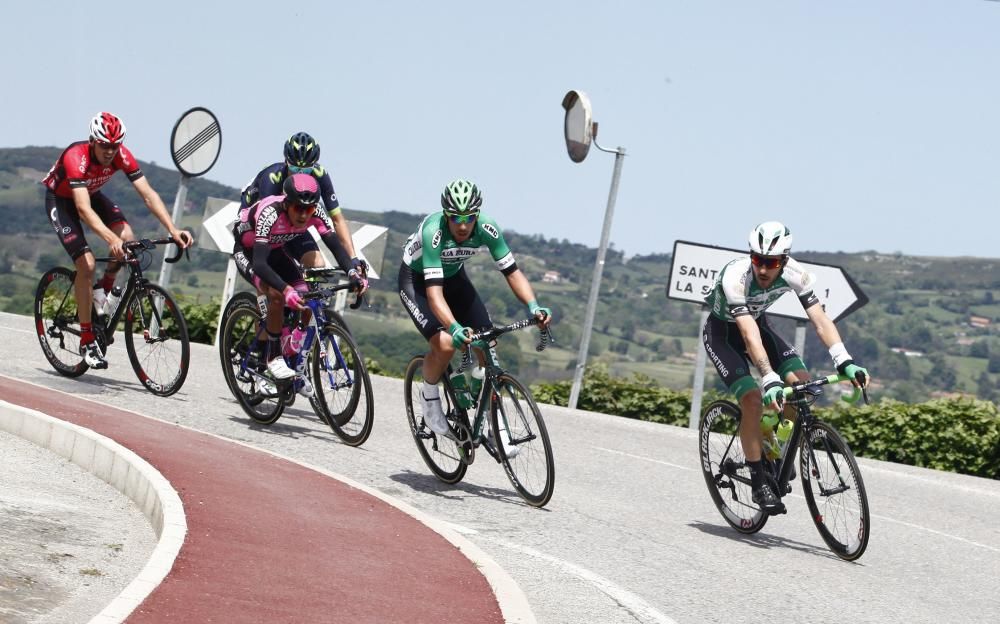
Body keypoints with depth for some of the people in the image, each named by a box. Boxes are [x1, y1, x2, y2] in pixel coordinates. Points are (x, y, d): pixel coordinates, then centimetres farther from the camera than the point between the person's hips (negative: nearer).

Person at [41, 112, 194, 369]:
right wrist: (111, 239, -61)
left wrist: (172, 230, -38)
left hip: (91, 194, 5)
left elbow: (148, 194, -26)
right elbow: (83, 209, -48)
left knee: (127, 237, -23)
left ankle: (103, 289, 6)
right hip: (60, 200, -5)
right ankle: (87, 341, -10)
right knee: (87, 263, -20)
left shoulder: (121, 155, -25)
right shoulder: (76, 157, -38)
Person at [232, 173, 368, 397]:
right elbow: (259, 263, -46)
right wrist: (286, 289, -61)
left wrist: (353, 273, -43)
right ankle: (274, 357, -14)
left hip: (275, 251, 6)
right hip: (247, 251, -6)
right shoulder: (270, 213, -39)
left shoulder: (316, 213, -24)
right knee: (276, 294, -30)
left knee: (306, 299, -11)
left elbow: (336, 246, -24)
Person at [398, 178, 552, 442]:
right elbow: (434, 293, -45)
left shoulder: (487, 229, -27)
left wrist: (533, 306, -38)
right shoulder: (433, 232, -39)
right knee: (445, 344, -25)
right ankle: (429, 396, 5)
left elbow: (512, 272, -20)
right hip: (417, 279, -5)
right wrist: (455, 329, -60)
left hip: (454, 276, 5)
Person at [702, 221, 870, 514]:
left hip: (758, 323, 5)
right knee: (753, 400, -23)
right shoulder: (735, 277, -38)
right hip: (721, 332, -5)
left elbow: (820, 320, -28)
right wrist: (769, 379, -56)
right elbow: (749, 335, -45)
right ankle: (759, 483, -11)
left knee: (801, 383, -16)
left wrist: (845, 362, -42)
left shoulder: (795, 274, -25)